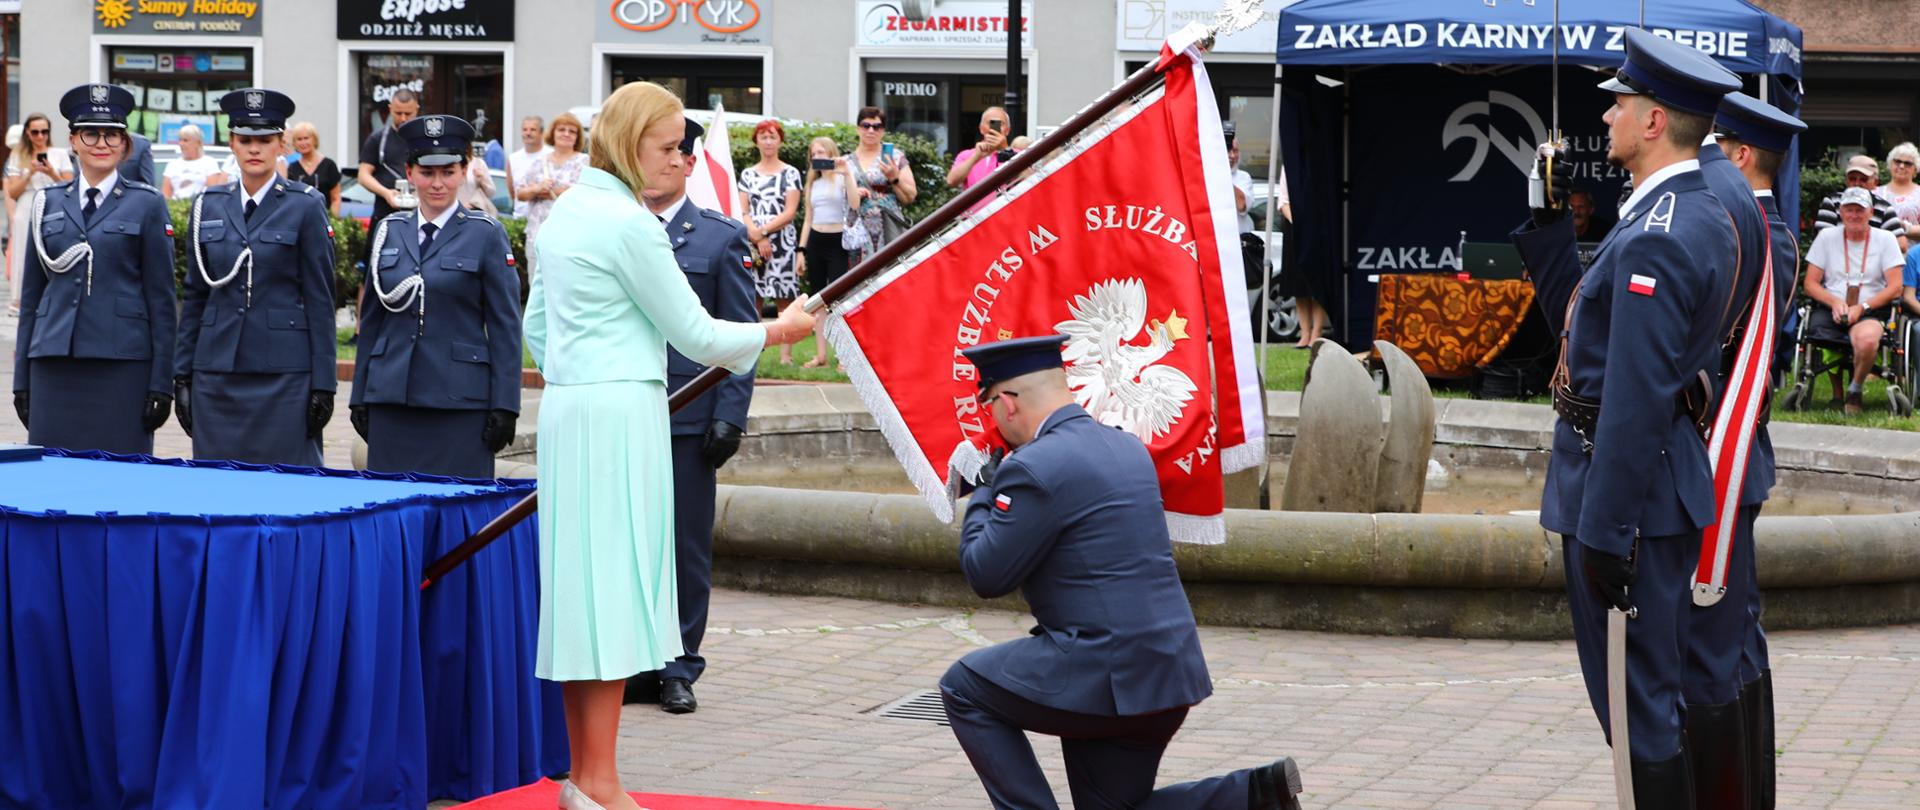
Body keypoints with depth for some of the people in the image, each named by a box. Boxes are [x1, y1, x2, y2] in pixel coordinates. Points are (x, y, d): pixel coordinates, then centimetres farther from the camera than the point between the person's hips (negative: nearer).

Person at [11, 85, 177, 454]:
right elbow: (30, 295, 15)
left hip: (122, 364, -3)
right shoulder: (47, 203, 13)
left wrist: (161, 383, -4)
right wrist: (21, 379, 10)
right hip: (54, 364, 3)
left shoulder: (147, 204, 4)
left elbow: (161, 297, 1)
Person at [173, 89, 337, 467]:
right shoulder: (209, 205, 11)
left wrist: (323, 384, -6)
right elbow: (194, 295, 14)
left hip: (284, 374, -3)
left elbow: (320, 299, -1)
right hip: (217, 372, 4)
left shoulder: (305, 206, 0)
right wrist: (183, 376, 9)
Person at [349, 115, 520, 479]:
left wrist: (504, 407, -7)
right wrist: (359, 396, 12)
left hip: (460, 404, -3)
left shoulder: (485, 234, 1)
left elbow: (505, 326, -1)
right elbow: (371, 319, 16)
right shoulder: (389, 231, 12)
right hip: (392, 398, 4)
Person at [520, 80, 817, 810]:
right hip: (621, 414, -9)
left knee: (583, 585, 10)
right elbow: (694, 335, -9)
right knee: (615, 581, -6)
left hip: (568, 410, 9)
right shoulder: (630, 224, -13)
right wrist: (777, 332, 5)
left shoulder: (566, 212, 14)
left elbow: (537, 325, 20)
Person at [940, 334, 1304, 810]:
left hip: (1108, 671, -9)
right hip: (1169, 669, 9)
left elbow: (986, 576, -9)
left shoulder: (1035, 468, -14)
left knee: (964, 689, 10)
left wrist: (984, 493, 6)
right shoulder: (1127, 449, 14)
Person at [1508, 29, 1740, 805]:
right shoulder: (1700, 214, 11)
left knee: (1638, 700, -3)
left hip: (1626, 480, -10)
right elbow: (1581, 325, 18)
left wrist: (1603, 532, -22)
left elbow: (1637, 397, -24)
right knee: (1655, 691, 18)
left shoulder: (1655, 240, -21)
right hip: (1669, 473, 10)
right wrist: (1546, 218, 11)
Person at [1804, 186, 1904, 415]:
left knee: (1867, 339, -37)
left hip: (1871, 311, -3)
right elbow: (1810, 283, 8)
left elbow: (1895, 287, 1)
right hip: (1830, 309, 3)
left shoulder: (1885, 239, 7)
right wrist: (1834, 302, -11)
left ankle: (1855, 391, -6)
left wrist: (1862, 307, -12)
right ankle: (1836, 393, -3)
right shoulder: (1827, 237, 11)